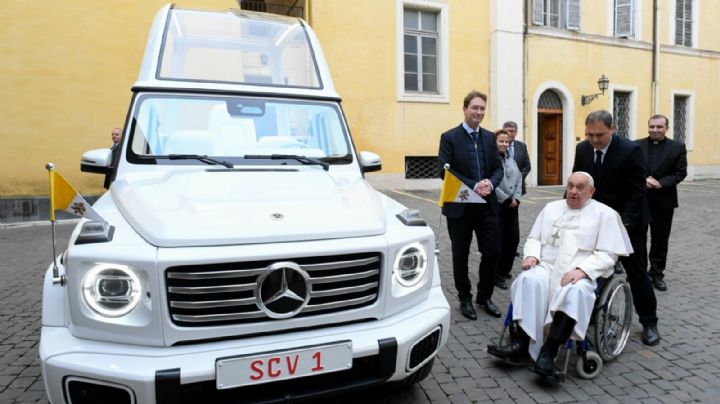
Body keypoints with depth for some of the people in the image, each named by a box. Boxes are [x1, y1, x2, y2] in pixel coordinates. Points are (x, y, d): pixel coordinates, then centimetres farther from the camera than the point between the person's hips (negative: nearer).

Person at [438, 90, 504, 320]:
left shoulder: (489, 137, 11)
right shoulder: (449, 137, -5)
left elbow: (498, 167, 8)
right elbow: (446, 171, -13)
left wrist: (490, 183, -14)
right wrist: (473, 186, -21)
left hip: (487, 205, 4)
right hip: (460, 206, -4)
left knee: (492, 252, 7)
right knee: (460, 256, 8)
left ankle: (485, 296, 27)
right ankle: (465, 299, 26)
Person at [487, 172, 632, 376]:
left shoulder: (605, 214, 8)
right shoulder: (551, 208, 21)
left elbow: (608, 254, -1)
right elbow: (534, 238, 20)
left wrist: (581, 270, -16)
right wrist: (531, 255, -3)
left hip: (582, 274, -3)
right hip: (546, 267, 3)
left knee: (575, 292, -36)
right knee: (529, 280, -30)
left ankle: (549, 351, -34)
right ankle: (520, 342, -32)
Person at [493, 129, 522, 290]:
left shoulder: (510, 159, 15)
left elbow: (519, 179, 13)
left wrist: (516, 198, -1)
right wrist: (507, 200, -13)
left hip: (512, 205, 7)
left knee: (513, 239, 10)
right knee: (498, 241, -1)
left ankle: (504, 270, 27)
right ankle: (496, 275, 12)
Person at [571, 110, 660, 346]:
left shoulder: (630, 151, -18)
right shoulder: (582, 149, -4)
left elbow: (637, 192, -17)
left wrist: (625, 223, -25)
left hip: (628, 223, -4)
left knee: (637, 273, 5)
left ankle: (649, 322, 19)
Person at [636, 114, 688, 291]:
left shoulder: (677, 147, 2)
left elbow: (681, 172, -2)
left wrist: (661, 183, -16)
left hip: (663, 200, 1)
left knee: (660, 239, 9)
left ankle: (657, 274, 21)